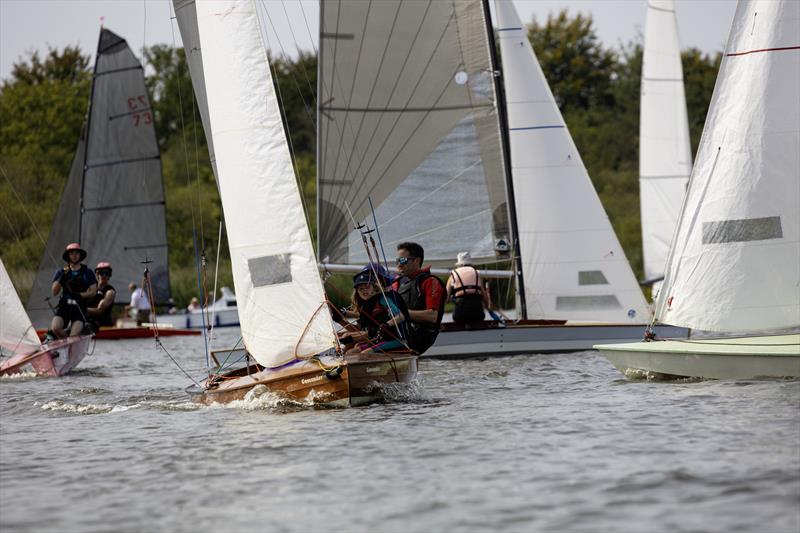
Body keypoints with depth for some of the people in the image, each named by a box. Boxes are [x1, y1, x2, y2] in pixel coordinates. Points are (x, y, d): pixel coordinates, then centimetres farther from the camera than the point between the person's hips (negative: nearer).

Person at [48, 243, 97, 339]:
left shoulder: (87, 272, 10)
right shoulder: (61, 272, 12)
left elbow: (93, 292, 3)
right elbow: (54, 292, 4)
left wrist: (80, 295, -14)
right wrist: (62, 278, -10)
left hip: (79, 307, -2)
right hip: (64, 306, 2)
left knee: (74, 336, -23)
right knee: (55, 328, -25)